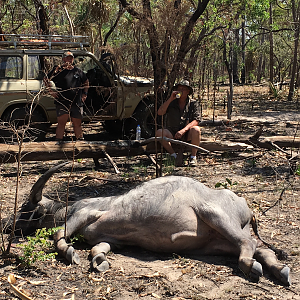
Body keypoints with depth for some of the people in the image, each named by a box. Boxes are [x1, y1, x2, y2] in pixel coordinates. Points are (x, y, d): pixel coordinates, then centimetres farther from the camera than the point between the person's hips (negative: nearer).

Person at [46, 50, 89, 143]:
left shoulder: (78, 71, 14)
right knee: (61, 123, -6)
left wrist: (84, 94, 19)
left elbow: (86, 82, 28)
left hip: (77, 103, 3)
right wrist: (51, 92, 2)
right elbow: (46, 81, 10)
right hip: (62, 103, -3)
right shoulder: (58, 70, 4)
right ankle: (59, 142, -4)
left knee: (77, 124, 9)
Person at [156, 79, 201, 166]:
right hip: (172, 134, 1)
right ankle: (174, 156, -14)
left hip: (187, 134, -1)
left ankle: (193, 157, -16)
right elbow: (160, 113, -8)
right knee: (159, 132, -27)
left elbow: (196, 121, -8)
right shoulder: (171, 103, 8)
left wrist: (183, 130, -24)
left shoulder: (193, 103, 4)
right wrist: (170, 99, -13)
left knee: (196, 130, -32)